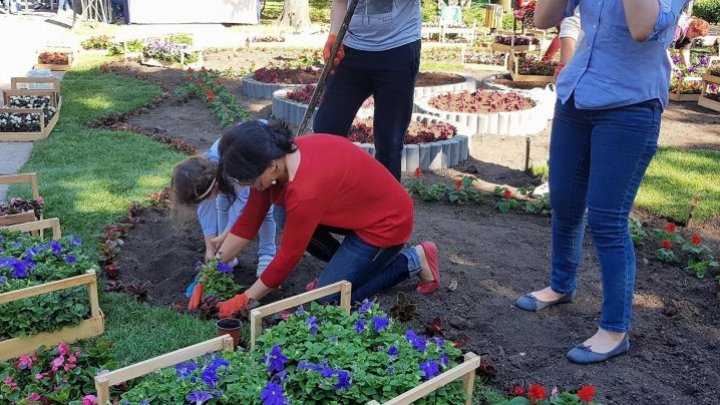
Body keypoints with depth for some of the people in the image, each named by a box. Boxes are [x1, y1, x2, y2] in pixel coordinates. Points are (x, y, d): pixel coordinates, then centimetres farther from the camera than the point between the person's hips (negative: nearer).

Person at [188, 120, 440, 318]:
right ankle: (342, 267, 10)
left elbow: (287, 258, -24)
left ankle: (412, 261, 2)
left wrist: (244, 300, -12)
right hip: (358, 208, 9)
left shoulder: (306, 189, -35)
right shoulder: (276, 157, -10)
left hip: (387, 221, -8)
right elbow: (248, 222, -2)